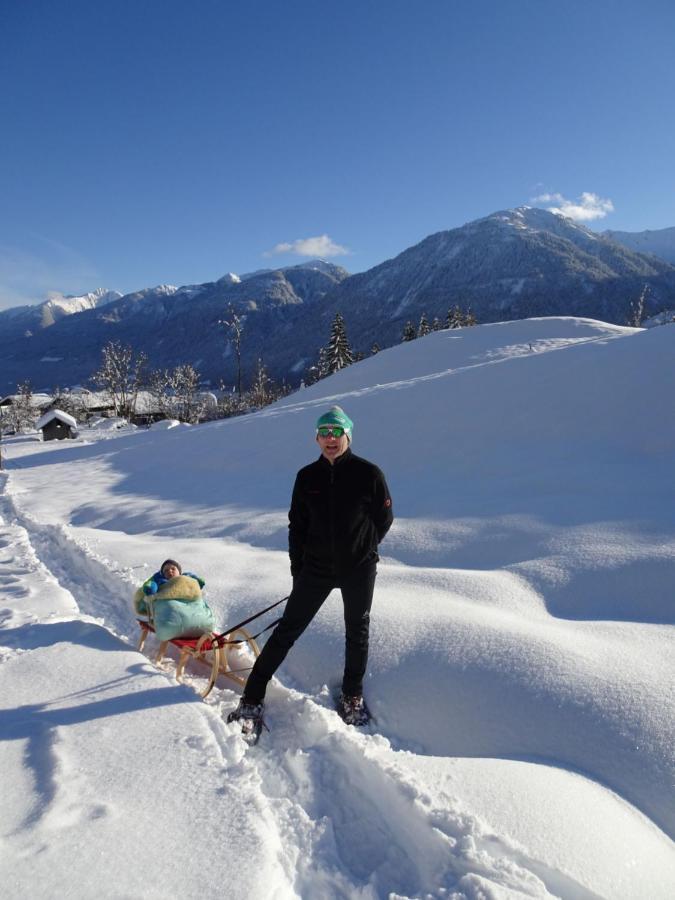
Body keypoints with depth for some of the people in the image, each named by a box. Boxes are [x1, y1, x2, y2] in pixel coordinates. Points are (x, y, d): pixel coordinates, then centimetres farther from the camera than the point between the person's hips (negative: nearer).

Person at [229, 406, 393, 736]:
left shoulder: (368, 474, -9)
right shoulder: (307, 477, -1)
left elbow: (384, 518, 2)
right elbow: (297, 525, 6)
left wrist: (362, 548, 7)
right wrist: (297, 569, 4)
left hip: (358, 569, -1)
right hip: (315, 567, 1)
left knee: (357, 633, 15)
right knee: (287, 631, 2)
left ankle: (352, 696, 36)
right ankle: (252, 700, 10)